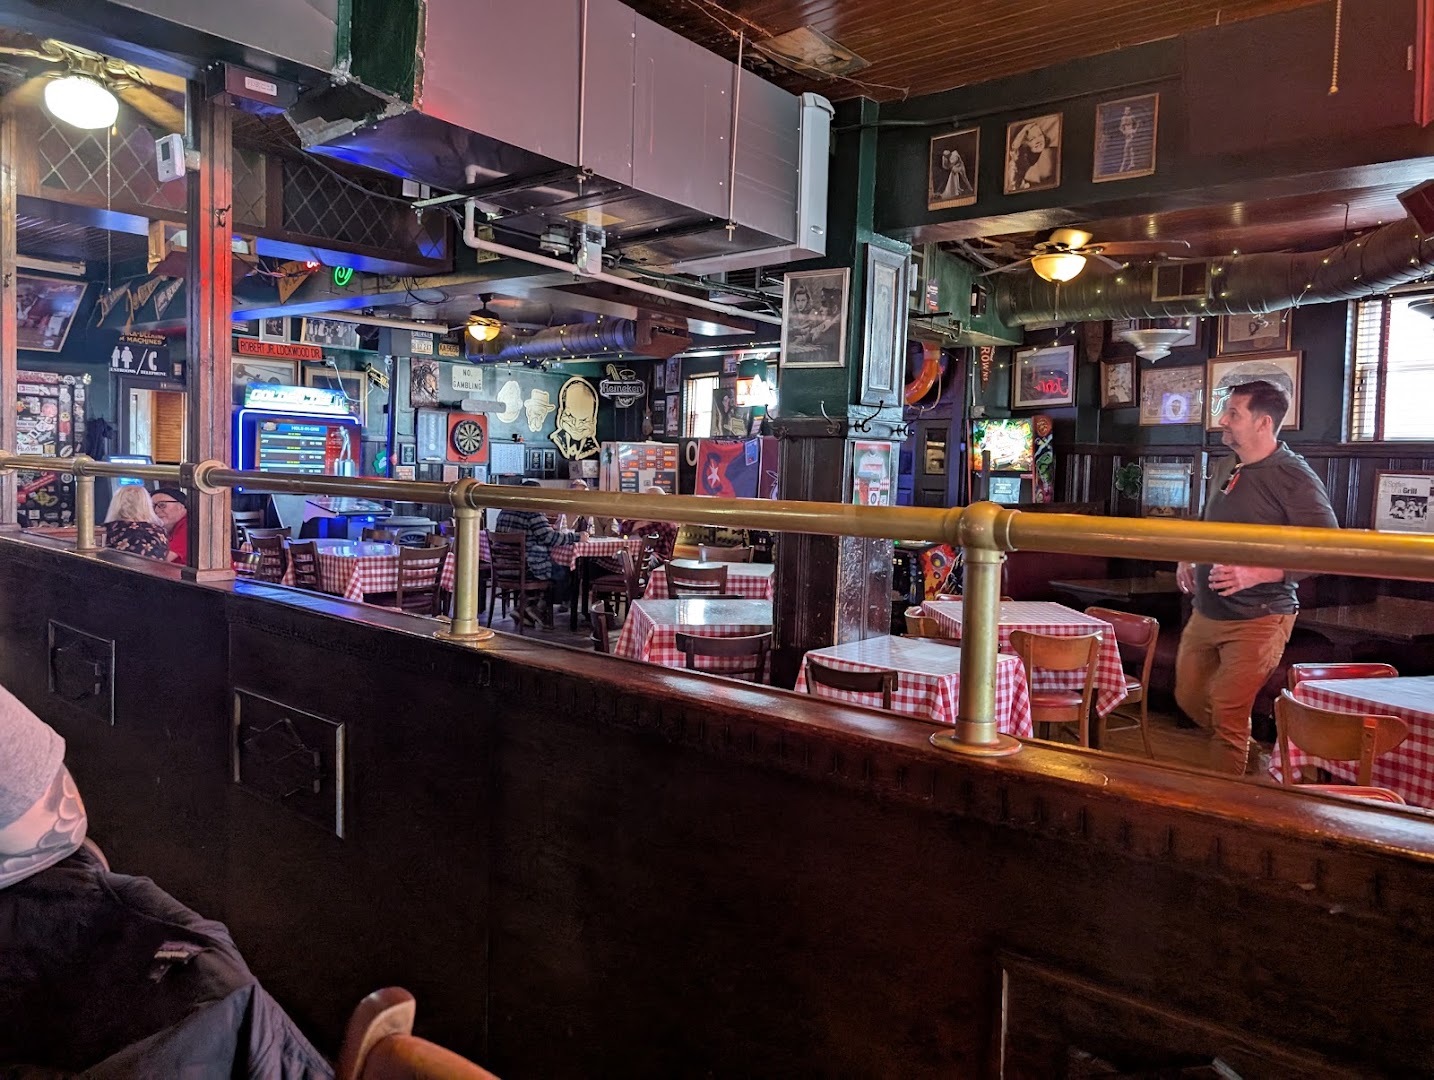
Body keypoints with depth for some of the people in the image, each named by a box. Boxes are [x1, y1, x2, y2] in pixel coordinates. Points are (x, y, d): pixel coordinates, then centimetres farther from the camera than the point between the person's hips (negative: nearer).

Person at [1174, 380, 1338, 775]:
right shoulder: (1224, 470, 10)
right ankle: (1247, 754, 40)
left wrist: (1256, 573, -28)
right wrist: (1189, 558, 9)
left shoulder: (1294, 477, -14)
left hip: (1258, 619, -8)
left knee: (1227, 715, -6)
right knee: (1189, 699, 17)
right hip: (1206, 613, 8)